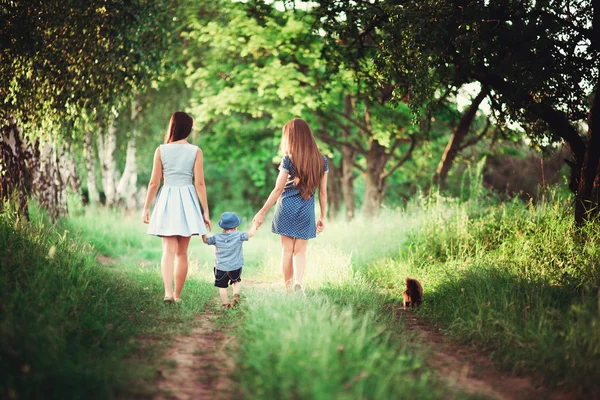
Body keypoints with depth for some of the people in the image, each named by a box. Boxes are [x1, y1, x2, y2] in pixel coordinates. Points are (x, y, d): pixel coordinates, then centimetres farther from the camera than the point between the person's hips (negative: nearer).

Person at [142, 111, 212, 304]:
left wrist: (146, 207, 9)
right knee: (182, 253, 10)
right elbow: (199, 184, -5)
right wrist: (205, 211, 1)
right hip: (187, 201, 0)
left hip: (167, 201, 0)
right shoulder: (195, 151, -3)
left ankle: (168, 292, -21)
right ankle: (177, 294, 16)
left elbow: (154, 183, -1)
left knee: (168, 250, -3)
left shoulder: (161, 150, -1)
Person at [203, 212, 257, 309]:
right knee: (237, 281, 24)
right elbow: (251, 233, -6)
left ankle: (226, 304, 7)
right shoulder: (238, 236, -8)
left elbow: (205, 240, 9)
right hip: (235, 268, 0)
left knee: (222, 286, 10)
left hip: (221, 268, 0)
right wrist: (254, 224, 11)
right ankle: (236, 294, 2)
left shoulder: (217, 237, -3)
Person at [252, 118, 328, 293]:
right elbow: (323, 191, 5)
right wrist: (322, 217, 14)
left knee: (287, 250, 8)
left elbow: (278, 189, -8)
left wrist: (262, 212, 0)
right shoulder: (321, 160, 2)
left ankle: (288, 289, 11)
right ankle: (298, 281, -17)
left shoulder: (288, 159, -8)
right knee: (300, 251, 8)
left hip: (286, 207, -2)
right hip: (306, 210, 2)